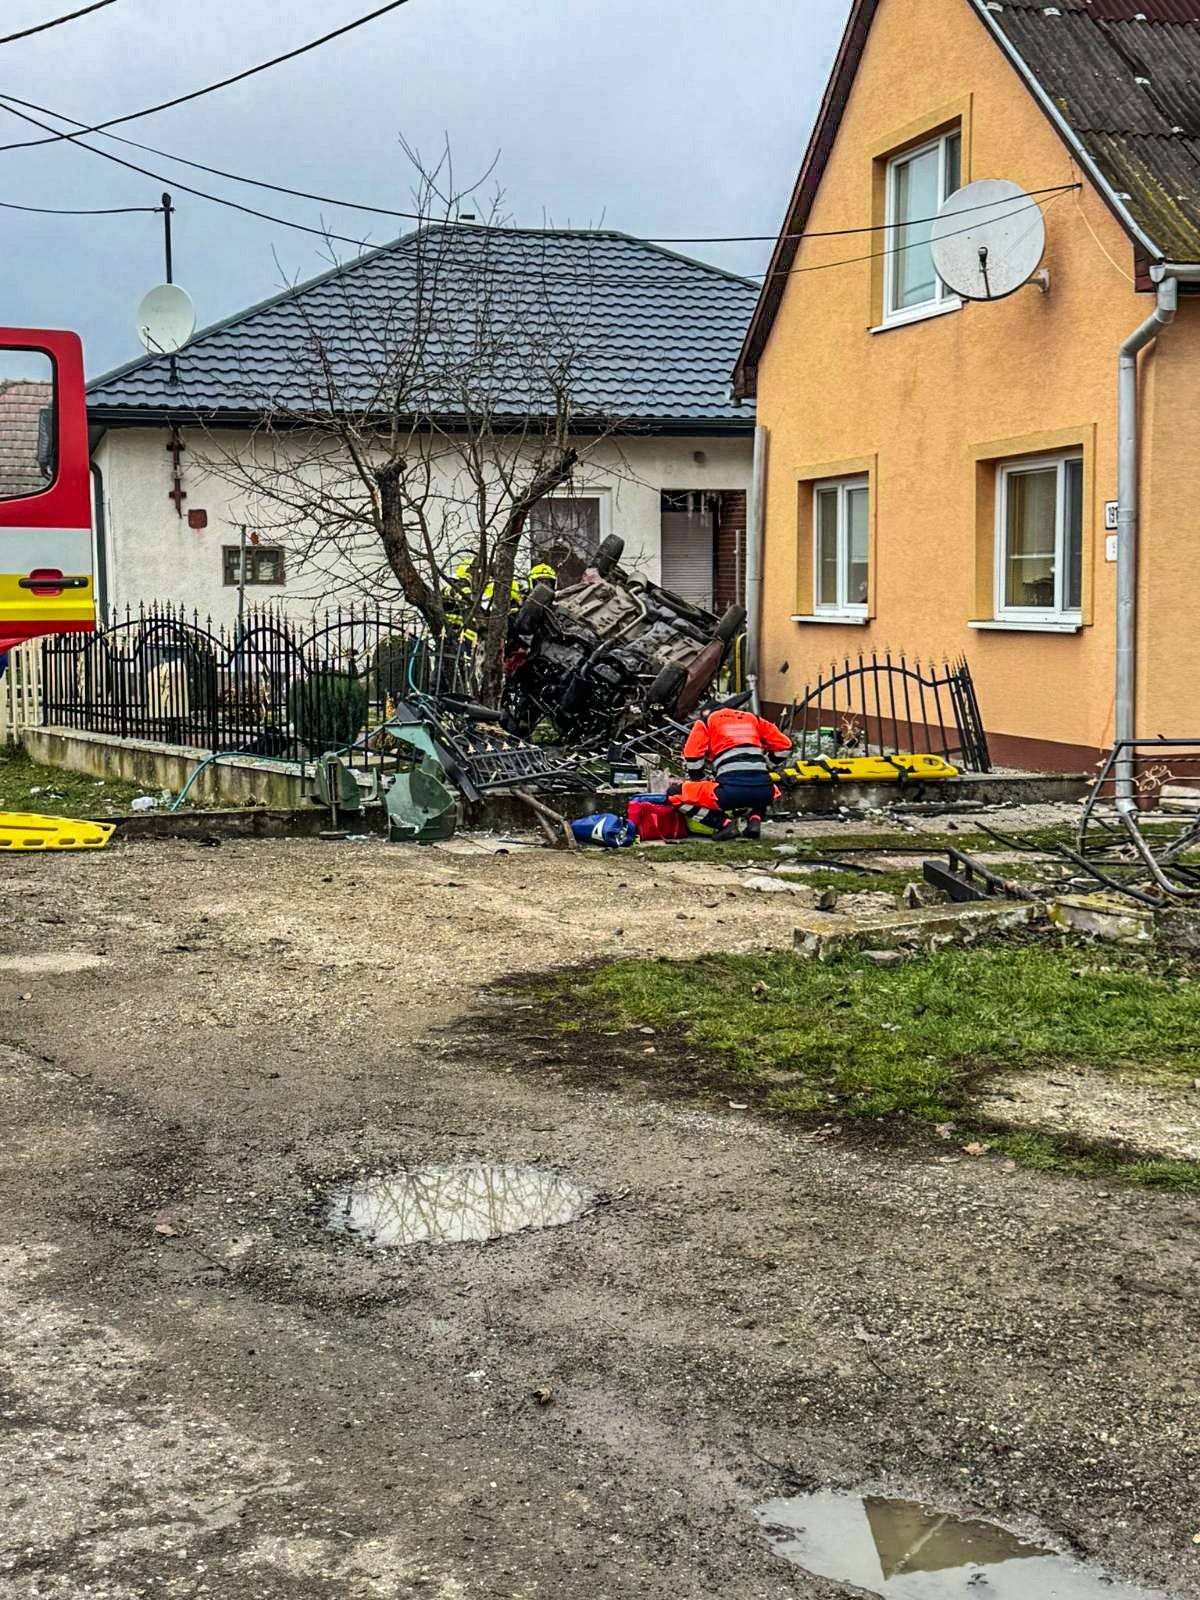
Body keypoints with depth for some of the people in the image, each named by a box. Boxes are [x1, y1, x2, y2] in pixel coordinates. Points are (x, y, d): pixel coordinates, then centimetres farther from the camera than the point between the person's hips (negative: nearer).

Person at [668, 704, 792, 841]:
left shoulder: (706, 721, 18)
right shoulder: (753, 718, 27)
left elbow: (692, 757, 10)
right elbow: (784, 744, 27)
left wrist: (699, 780, 27)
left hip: (731, 790, -4)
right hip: (765, 791, 4)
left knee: (675, 793, 10)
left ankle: (724, 823, -2)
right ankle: (755, 818, 10)